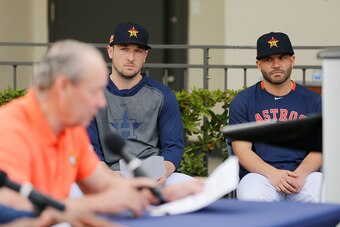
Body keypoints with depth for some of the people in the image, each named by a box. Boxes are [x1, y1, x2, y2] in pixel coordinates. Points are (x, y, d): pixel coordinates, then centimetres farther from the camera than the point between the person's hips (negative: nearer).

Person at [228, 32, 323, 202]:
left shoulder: (313, 101, 15)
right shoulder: (242, 101, 11)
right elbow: (242, 150, 2)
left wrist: (300, 173, -16)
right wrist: (272, 173, -17)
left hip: (305, 174, 1)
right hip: (259, 174, -1)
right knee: (252, 199, -37)